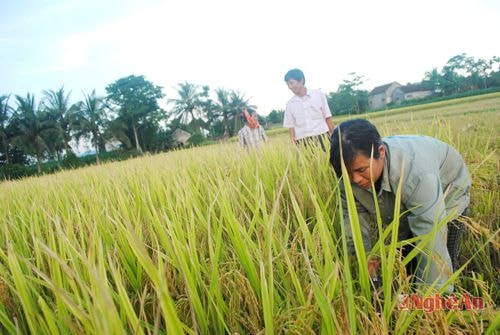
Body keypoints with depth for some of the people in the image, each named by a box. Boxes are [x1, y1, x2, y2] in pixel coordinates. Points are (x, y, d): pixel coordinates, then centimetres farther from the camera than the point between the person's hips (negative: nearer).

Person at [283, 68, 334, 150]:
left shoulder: (318, 95, 4)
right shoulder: (290, 103, 7)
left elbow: (328, 118, 4)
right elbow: (291, 126, 8)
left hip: (322, 137, -1)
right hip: (302, 141, 1)